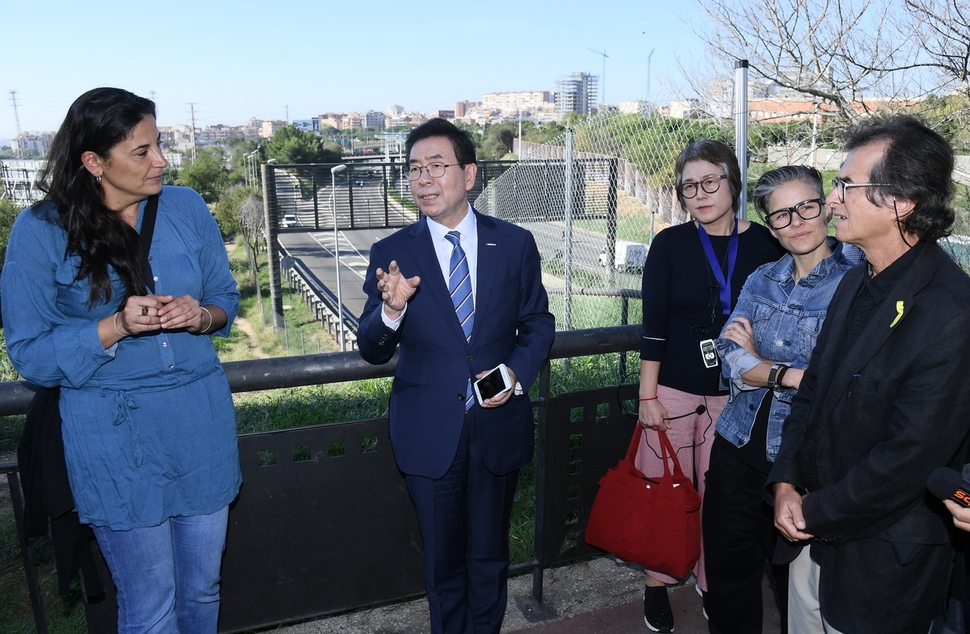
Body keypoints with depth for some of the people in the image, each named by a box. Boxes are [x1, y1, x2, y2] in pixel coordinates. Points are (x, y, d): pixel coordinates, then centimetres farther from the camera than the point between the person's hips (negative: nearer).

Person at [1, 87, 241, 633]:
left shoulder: (187, 208, 0)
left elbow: (227, 299, 9)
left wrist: (201, 316, -14)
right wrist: (117, 327, -21)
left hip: (202, 420, 3)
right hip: (115, 435, -3)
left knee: (202, 590, 18)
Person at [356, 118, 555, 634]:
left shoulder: (515, 244, -2)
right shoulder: (392, 254, -5)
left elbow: (537, 324, 6)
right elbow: (372, 351, -6)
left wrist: (517, 372, -13)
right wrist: (391, 308, -27)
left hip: (497, 424, 1)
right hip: (429, 432, -1)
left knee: (489, 556, 19)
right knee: (443, 560, 17)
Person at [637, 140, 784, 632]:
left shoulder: (765, 244, -1)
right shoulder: (670, 244, -5)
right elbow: (653, 325, -5)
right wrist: (647, 396, -6)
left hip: (736, 393, 2)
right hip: (674, 390, -1)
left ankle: (712, 580, 32)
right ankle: (657, 583, 26)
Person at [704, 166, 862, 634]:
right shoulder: (761, 280, 7)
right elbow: (731, 359, -3)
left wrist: (757, 363, -11)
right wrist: (795, 374, -19)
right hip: (739, 446, 4)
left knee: (796, 583, 15)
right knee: (727, 569, 16)